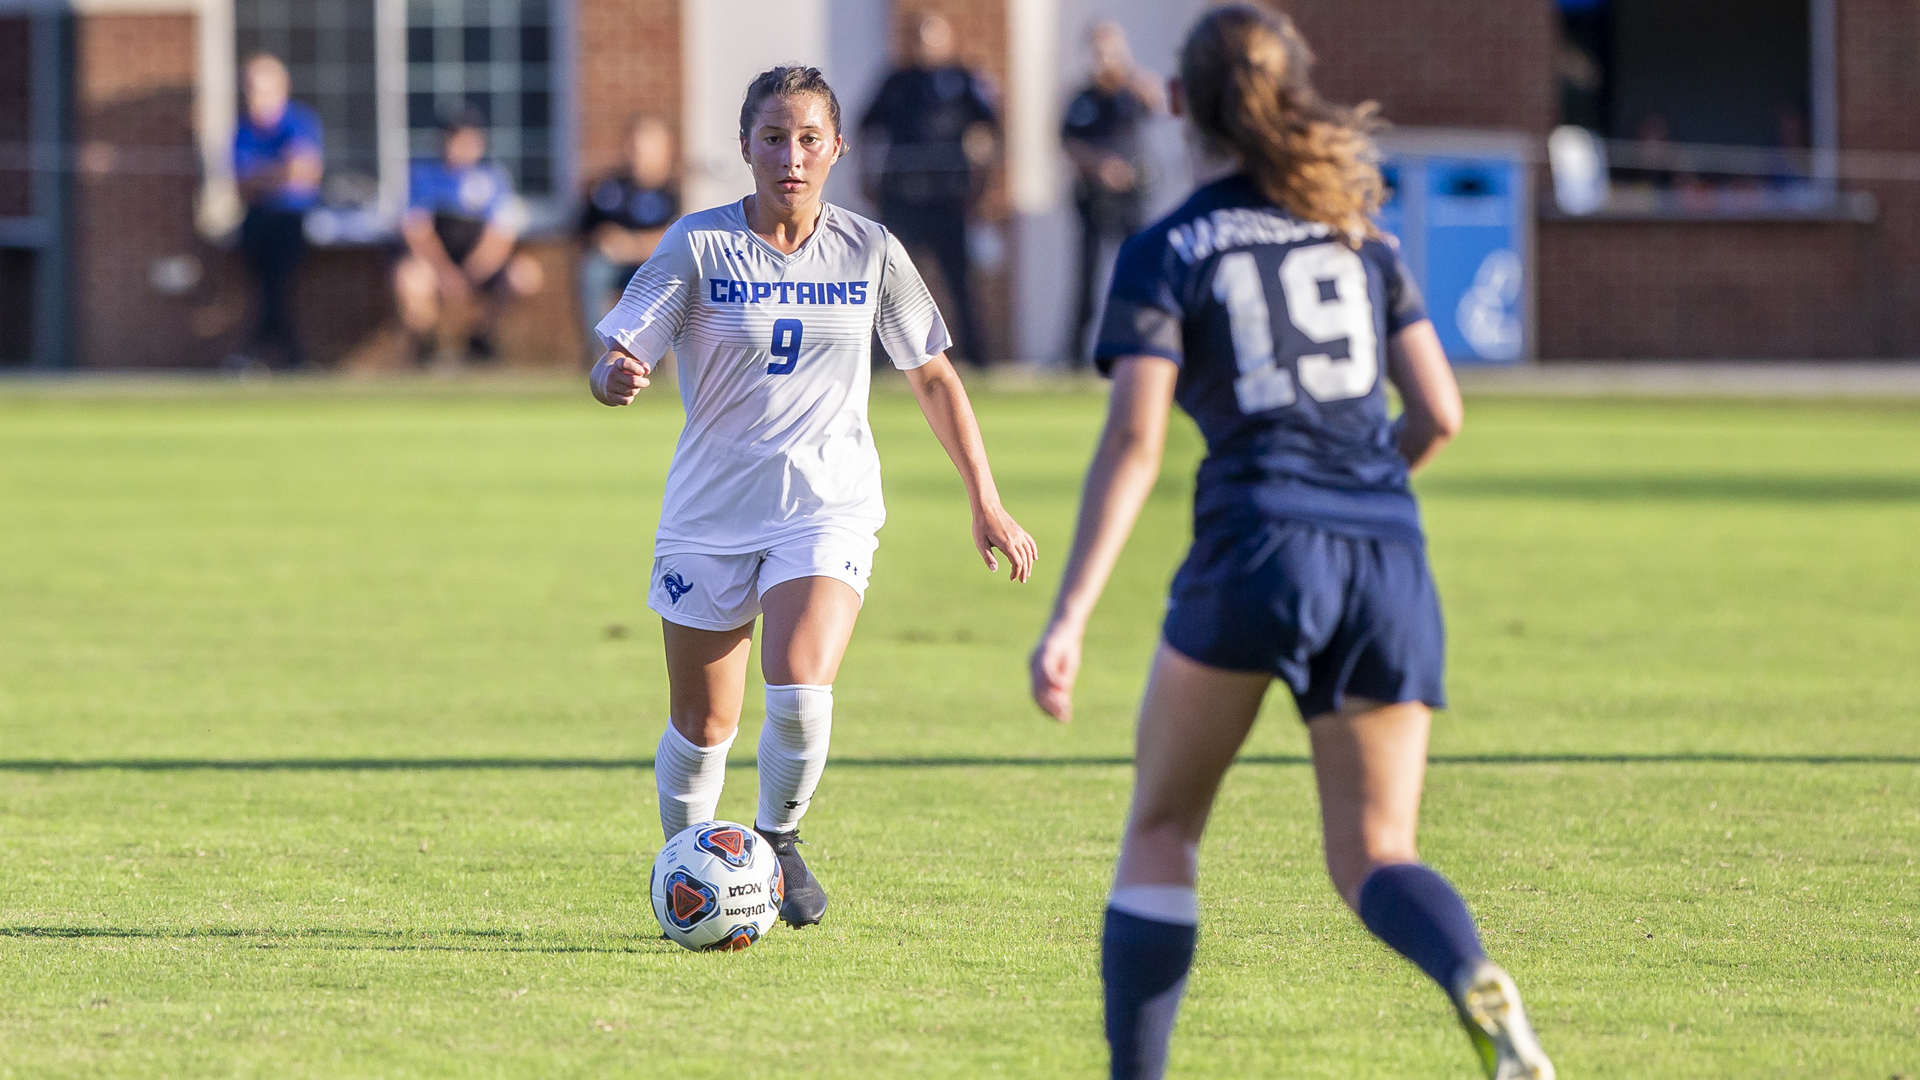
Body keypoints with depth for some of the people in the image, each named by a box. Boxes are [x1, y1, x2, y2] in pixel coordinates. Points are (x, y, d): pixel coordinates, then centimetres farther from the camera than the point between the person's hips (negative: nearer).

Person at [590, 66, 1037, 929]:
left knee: (800, 690, -23)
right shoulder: (700, 244, -5)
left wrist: (985, 502, 11)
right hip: (712, 509, 0)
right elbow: (617, 360, -10)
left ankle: (778, 840, 4)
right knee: (702, 728, 4)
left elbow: (932, 376, 12)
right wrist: (616, 377, -35)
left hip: (831, 507, 0)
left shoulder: (868, 252, 1)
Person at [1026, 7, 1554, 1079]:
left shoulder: (1167, 253, 3)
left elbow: (1134, 441, -7)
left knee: (1163, 829, 15)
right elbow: (1440, 413, 12)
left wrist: (1070, 617, -12)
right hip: (1391, 559, 3)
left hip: (1257, 548, -3)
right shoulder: (1360, 234, 15)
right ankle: (1475, 980, -28)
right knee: (1374, 856, 5)